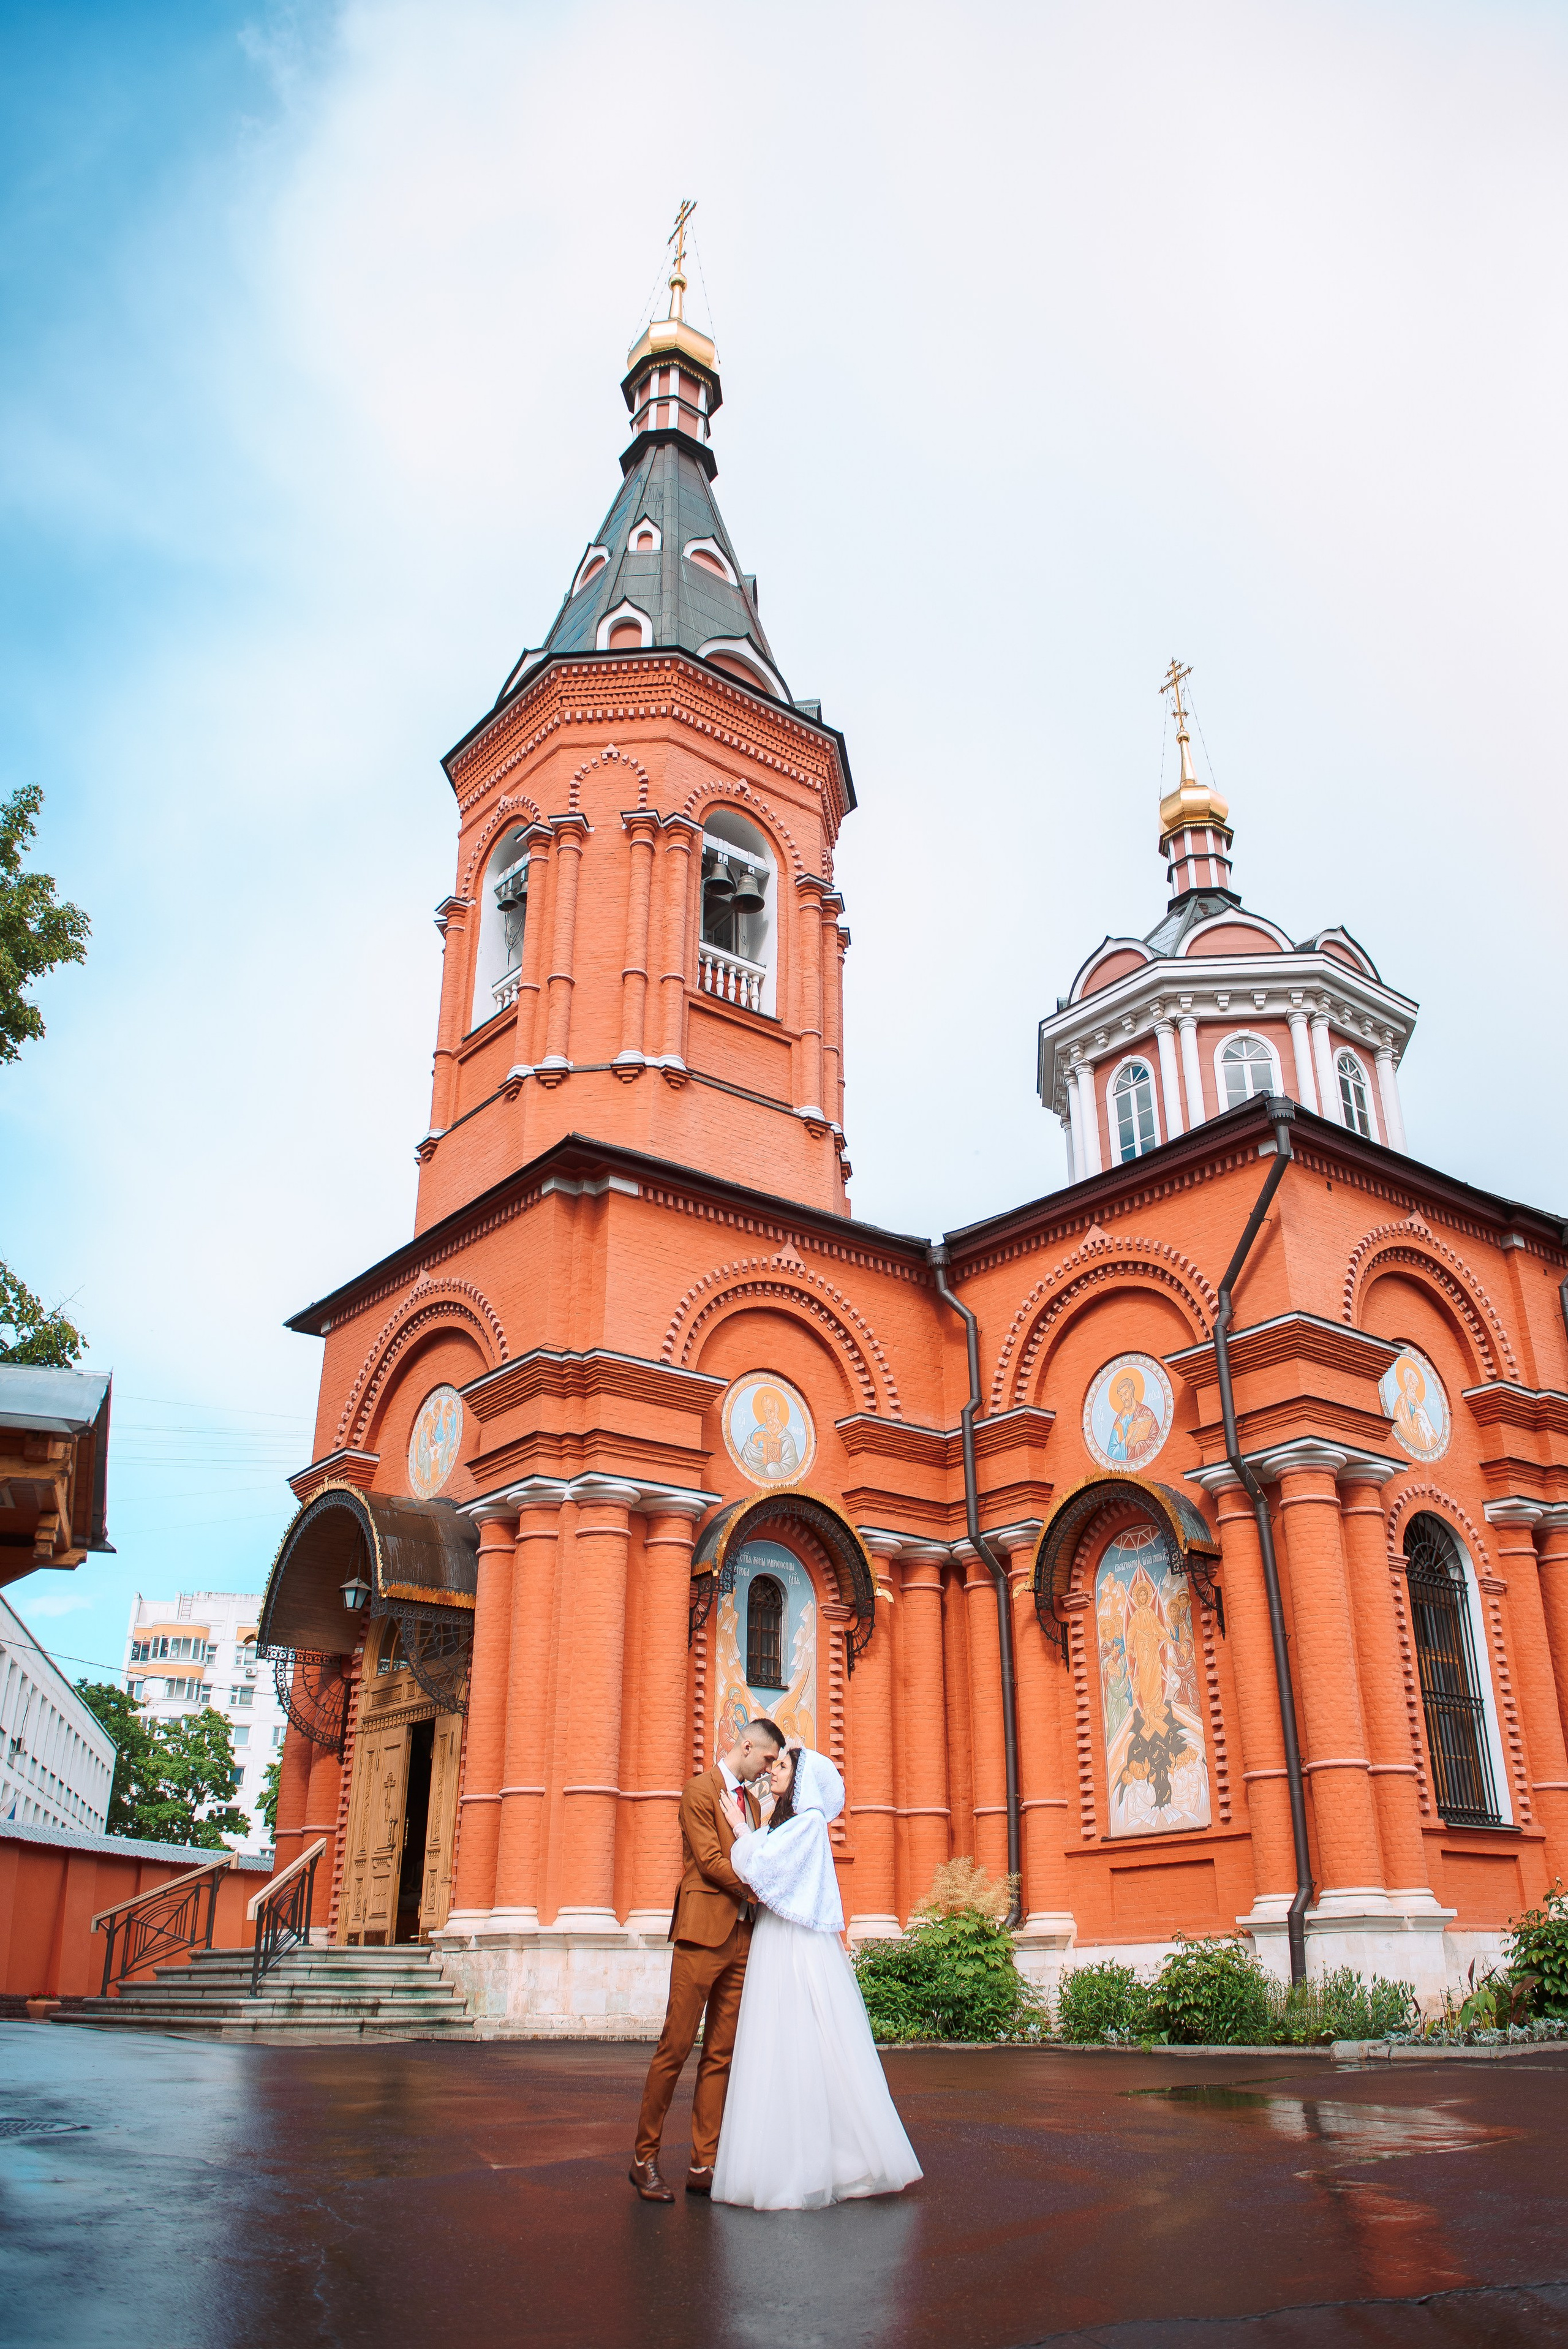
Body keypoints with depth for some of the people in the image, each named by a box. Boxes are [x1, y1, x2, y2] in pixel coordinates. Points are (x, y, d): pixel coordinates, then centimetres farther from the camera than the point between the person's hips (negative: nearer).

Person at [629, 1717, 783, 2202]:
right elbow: (711, 1862, -13)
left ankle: (703, 2166, 12)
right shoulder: (700, 1791, -6)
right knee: (675, 2048, -3)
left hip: (742, 1936, 8)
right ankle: (644, 2159, 8)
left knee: (721, 2054, 7)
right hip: (703, 1933, -7)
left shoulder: (750, 1800, 19)